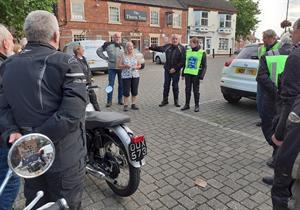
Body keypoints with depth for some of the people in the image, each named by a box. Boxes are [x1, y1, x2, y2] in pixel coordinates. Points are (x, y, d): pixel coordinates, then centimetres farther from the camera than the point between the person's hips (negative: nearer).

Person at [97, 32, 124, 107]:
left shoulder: (122, 46, 12)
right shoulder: (108, 45, 1)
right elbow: (98, 51, 7)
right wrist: (105, 58, 1)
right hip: (112, 67, -3)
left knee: (121, 84, 7)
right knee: (111, 84, -2)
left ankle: (120, 100, 18)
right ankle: (109, 101, 6)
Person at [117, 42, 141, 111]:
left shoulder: (135, 56, 10)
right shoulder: (123, 56, 2)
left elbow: (139, 65, 14)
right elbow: (119, 65, -1)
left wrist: (136, 67, -7)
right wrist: (125, 66, -17)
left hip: (135, 76, 3)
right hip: (126, 76, -3)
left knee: (134, 91, 5)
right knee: (126, 91, -4)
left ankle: (133, 104, 16)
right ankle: (126, 105, 4)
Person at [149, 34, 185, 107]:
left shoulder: (181, 48, -6)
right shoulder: (167, 46, 5)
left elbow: (182, 61, -11)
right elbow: (159, 48, 22)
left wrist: (175, 68, -16)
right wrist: (150, 48, 22)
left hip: (176, 71, -3)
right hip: (167, 70, 3)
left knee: (175, 86, 5)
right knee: (166, 85, 8)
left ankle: (176, 101, 18)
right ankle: (165, 100, 19)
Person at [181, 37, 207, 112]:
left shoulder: (202, 53, -3)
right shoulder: (188, 52, 10)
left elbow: (204, 66, -3)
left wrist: (201, 76, -11)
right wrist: (183, 74, 13)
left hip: (196, 75, -4)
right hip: (187, 74, 4)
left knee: (196, 90, 3)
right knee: (187, 90, 9)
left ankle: (197, 105, 15)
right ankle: (187, 104, 20)